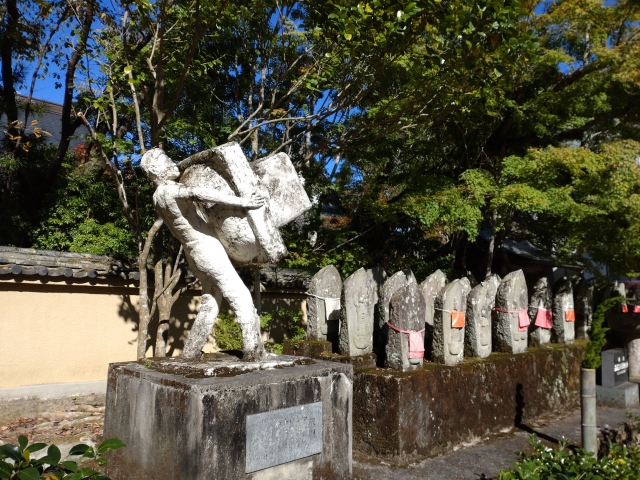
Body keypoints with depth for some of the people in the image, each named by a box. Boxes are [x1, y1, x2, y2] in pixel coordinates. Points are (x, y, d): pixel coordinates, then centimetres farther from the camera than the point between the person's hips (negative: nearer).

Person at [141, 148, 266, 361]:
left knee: (209, 305, 16)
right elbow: (198, 193, -34)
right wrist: (242, 202, -33)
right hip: (209, 250, -9)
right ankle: (253, 351, -8)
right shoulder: (169, 190, -14)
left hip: (196, 254, 9)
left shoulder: (158, 197, 17)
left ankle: (190, 354, 20)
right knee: (241, 298, -7)